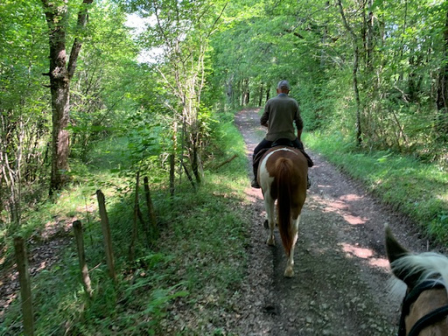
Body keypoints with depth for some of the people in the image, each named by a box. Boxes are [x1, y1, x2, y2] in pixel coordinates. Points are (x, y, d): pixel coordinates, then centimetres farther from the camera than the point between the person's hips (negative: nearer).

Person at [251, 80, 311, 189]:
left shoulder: (270, 102, -2)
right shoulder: (293, 102, 1)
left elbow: (262, 121, 2)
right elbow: (299, 124, 1)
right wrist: (298, 138, 15)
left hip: (272, 137, -1)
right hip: (290, 137, 2)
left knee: (256, 153, 20)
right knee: (302, 152, 28)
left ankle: (256, 180, 16)